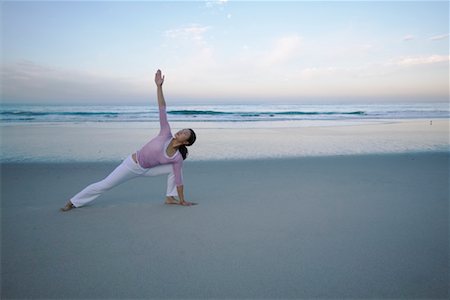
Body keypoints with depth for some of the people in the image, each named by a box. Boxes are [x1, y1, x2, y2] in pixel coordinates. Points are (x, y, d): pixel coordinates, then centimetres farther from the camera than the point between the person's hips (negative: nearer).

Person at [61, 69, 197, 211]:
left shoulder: (178, 158, -14)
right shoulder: (166, 134, -21)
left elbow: (178, 180, -7)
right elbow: (162, 108, -25)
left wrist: (182, 201, -5)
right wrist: (159, 86, -32)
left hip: (146, 170, 3)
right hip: (132, 164, -3)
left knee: (174, 168, -12)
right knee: (104, 185, 0)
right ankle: (73, 202, 20)